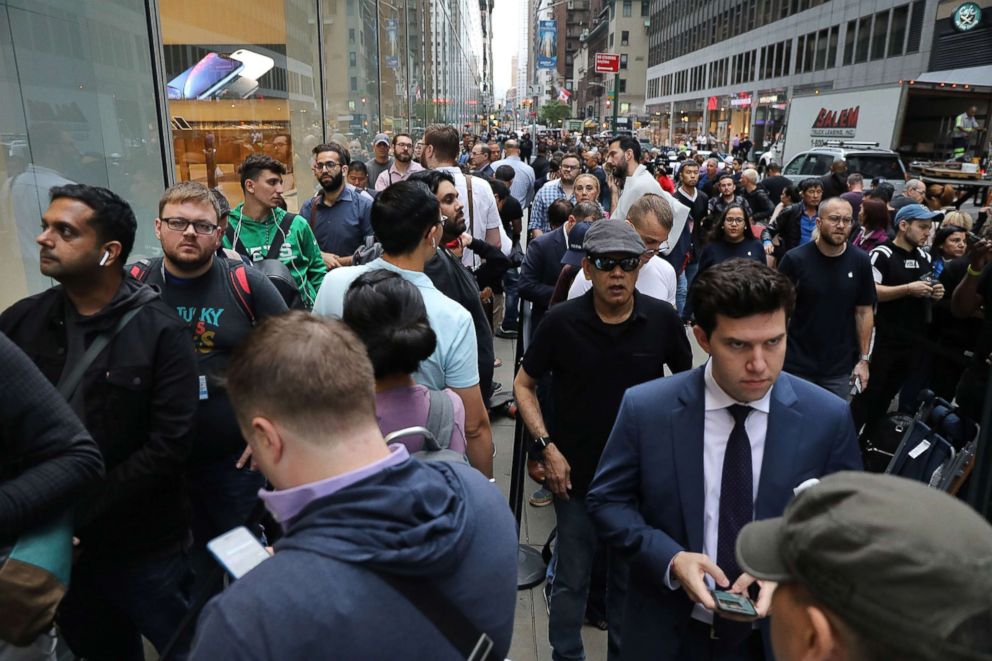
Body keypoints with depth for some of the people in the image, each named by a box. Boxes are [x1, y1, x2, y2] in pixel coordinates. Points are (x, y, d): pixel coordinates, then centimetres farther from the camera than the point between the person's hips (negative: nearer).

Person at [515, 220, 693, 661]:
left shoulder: (663, 319, -9)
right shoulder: (562, 321, -13)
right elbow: (524, 384, -2)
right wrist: (546, 447, -11)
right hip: (576, 472, -1)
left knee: (631, 578, 19)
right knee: (571, 579, 14)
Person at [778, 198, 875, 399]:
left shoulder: (860, 261, -2)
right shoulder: (795, 259, -10)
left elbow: (864, 312, 4)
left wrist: (864, 359, 2)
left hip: (840, 369, 3)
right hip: (796, 366, -2)